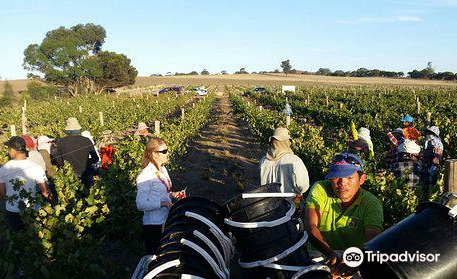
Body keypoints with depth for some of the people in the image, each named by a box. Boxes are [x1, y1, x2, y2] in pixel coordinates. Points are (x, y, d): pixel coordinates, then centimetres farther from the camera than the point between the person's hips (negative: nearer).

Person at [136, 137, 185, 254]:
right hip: (153, 224, -8)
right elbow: (141, 204, -22)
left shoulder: (162, 169, 7)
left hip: (166, 221, 8)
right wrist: (163, 203, -25)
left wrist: (171, 194, 5)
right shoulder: (145, 176, -20)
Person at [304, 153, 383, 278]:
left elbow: (372, 241, -20)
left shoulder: (372, 204, -5)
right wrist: (331, 254, -33)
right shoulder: (320, 189, -5)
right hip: (319, 253, -1)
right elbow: (310, 226, -16)